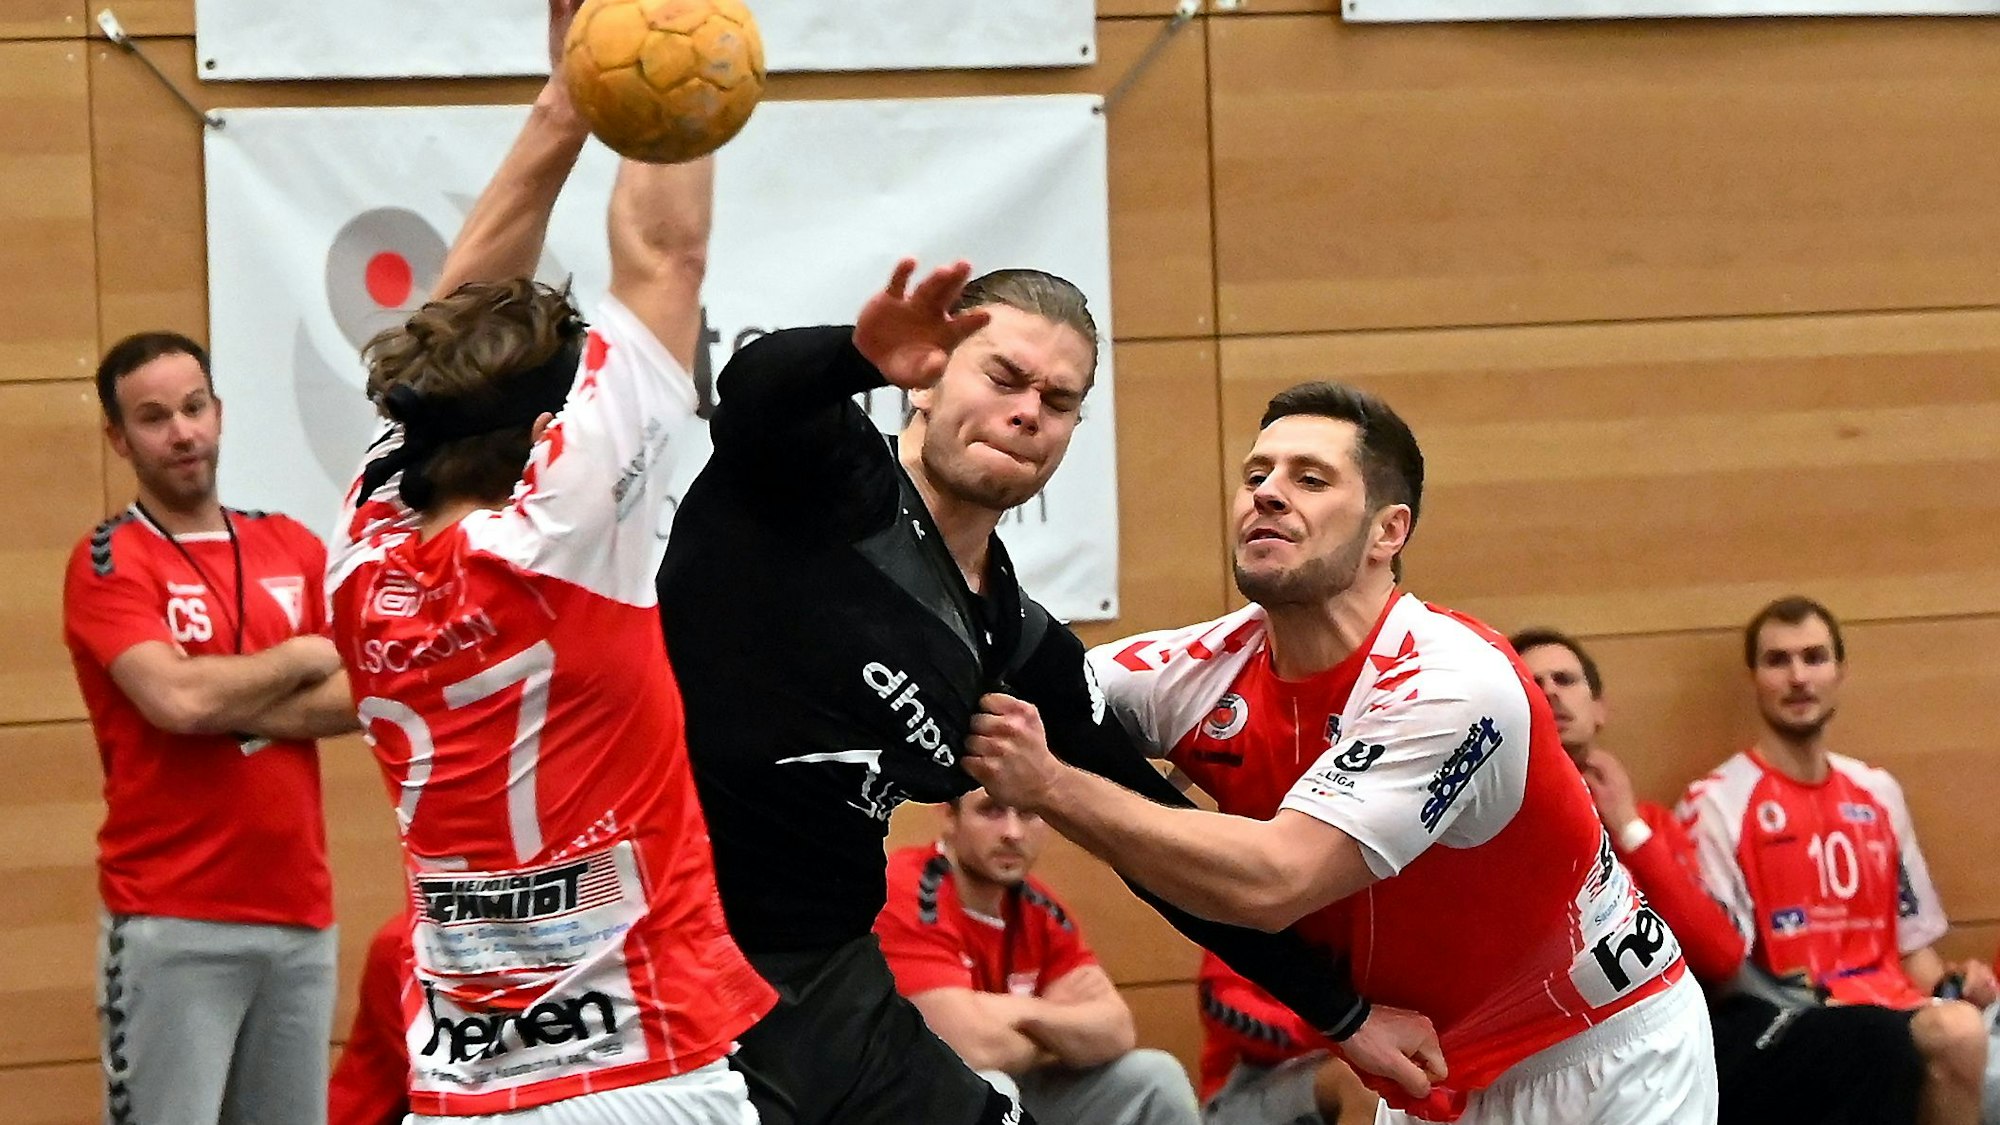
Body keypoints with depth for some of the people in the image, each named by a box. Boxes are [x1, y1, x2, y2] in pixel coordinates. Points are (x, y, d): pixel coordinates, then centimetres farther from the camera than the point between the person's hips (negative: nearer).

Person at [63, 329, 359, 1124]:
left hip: (299, 913, 5)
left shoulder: (294, 549, 13)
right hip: (172, 923, -5)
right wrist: (299, 658, -3)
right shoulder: (108, 564, -3)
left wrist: (228, 701, -10)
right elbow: (176, 699, -18)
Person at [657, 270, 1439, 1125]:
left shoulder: (1020, 650, 11)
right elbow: (754, 387, -28)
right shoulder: (811, 470, -4)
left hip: (822, 987, 7)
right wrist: (859, 357, -51)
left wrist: (1341, 1014, 16)